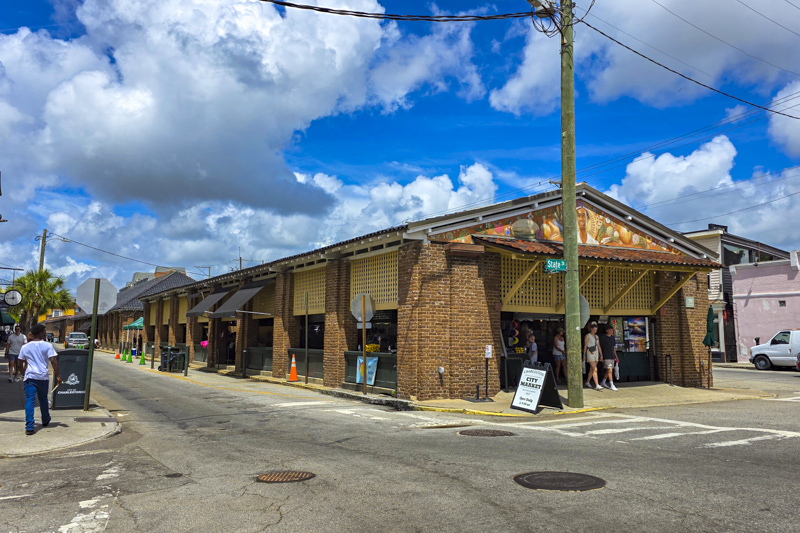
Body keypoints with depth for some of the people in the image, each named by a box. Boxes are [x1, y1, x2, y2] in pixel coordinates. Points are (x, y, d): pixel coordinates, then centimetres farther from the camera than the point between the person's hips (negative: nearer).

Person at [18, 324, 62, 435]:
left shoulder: (25, 347, 5)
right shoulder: (47, 346, -5)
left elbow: (22, 363, 14)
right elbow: (53, 361, -13)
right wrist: (58, 375, -9)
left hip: (30, 377, 1)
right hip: (43, 377, -1)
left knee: (29, 402, -1)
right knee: (43, 400, 18)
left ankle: (29, 427, -10)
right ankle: (45, 421, 36)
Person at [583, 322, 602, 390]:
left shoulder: (596, 336, 14)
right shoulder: (587, 336, -4)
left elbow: (598, 346, 16)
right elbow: (585, 346, -5)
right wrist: (584, 355, -6)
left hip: (596, 353, 6)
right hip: (590, 353, -6)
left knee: (591, 369, 10)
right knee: (595, 369, -14)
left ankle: (587, 382, 24)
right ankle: (597, 385, -19)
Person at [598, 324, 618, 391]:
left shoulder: (612, 338, 13)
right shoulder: (603, 337, -6)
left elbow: (614, 348, 20)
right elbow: (600, 347, -5)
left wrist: (616, 356, 18)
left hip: (612, 357, 7)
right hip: (606, 357, -7)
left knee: (608, 371, 12)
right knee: (610, 370, -12)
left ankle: (603, 382, 27)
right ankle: (612, 385, -12)